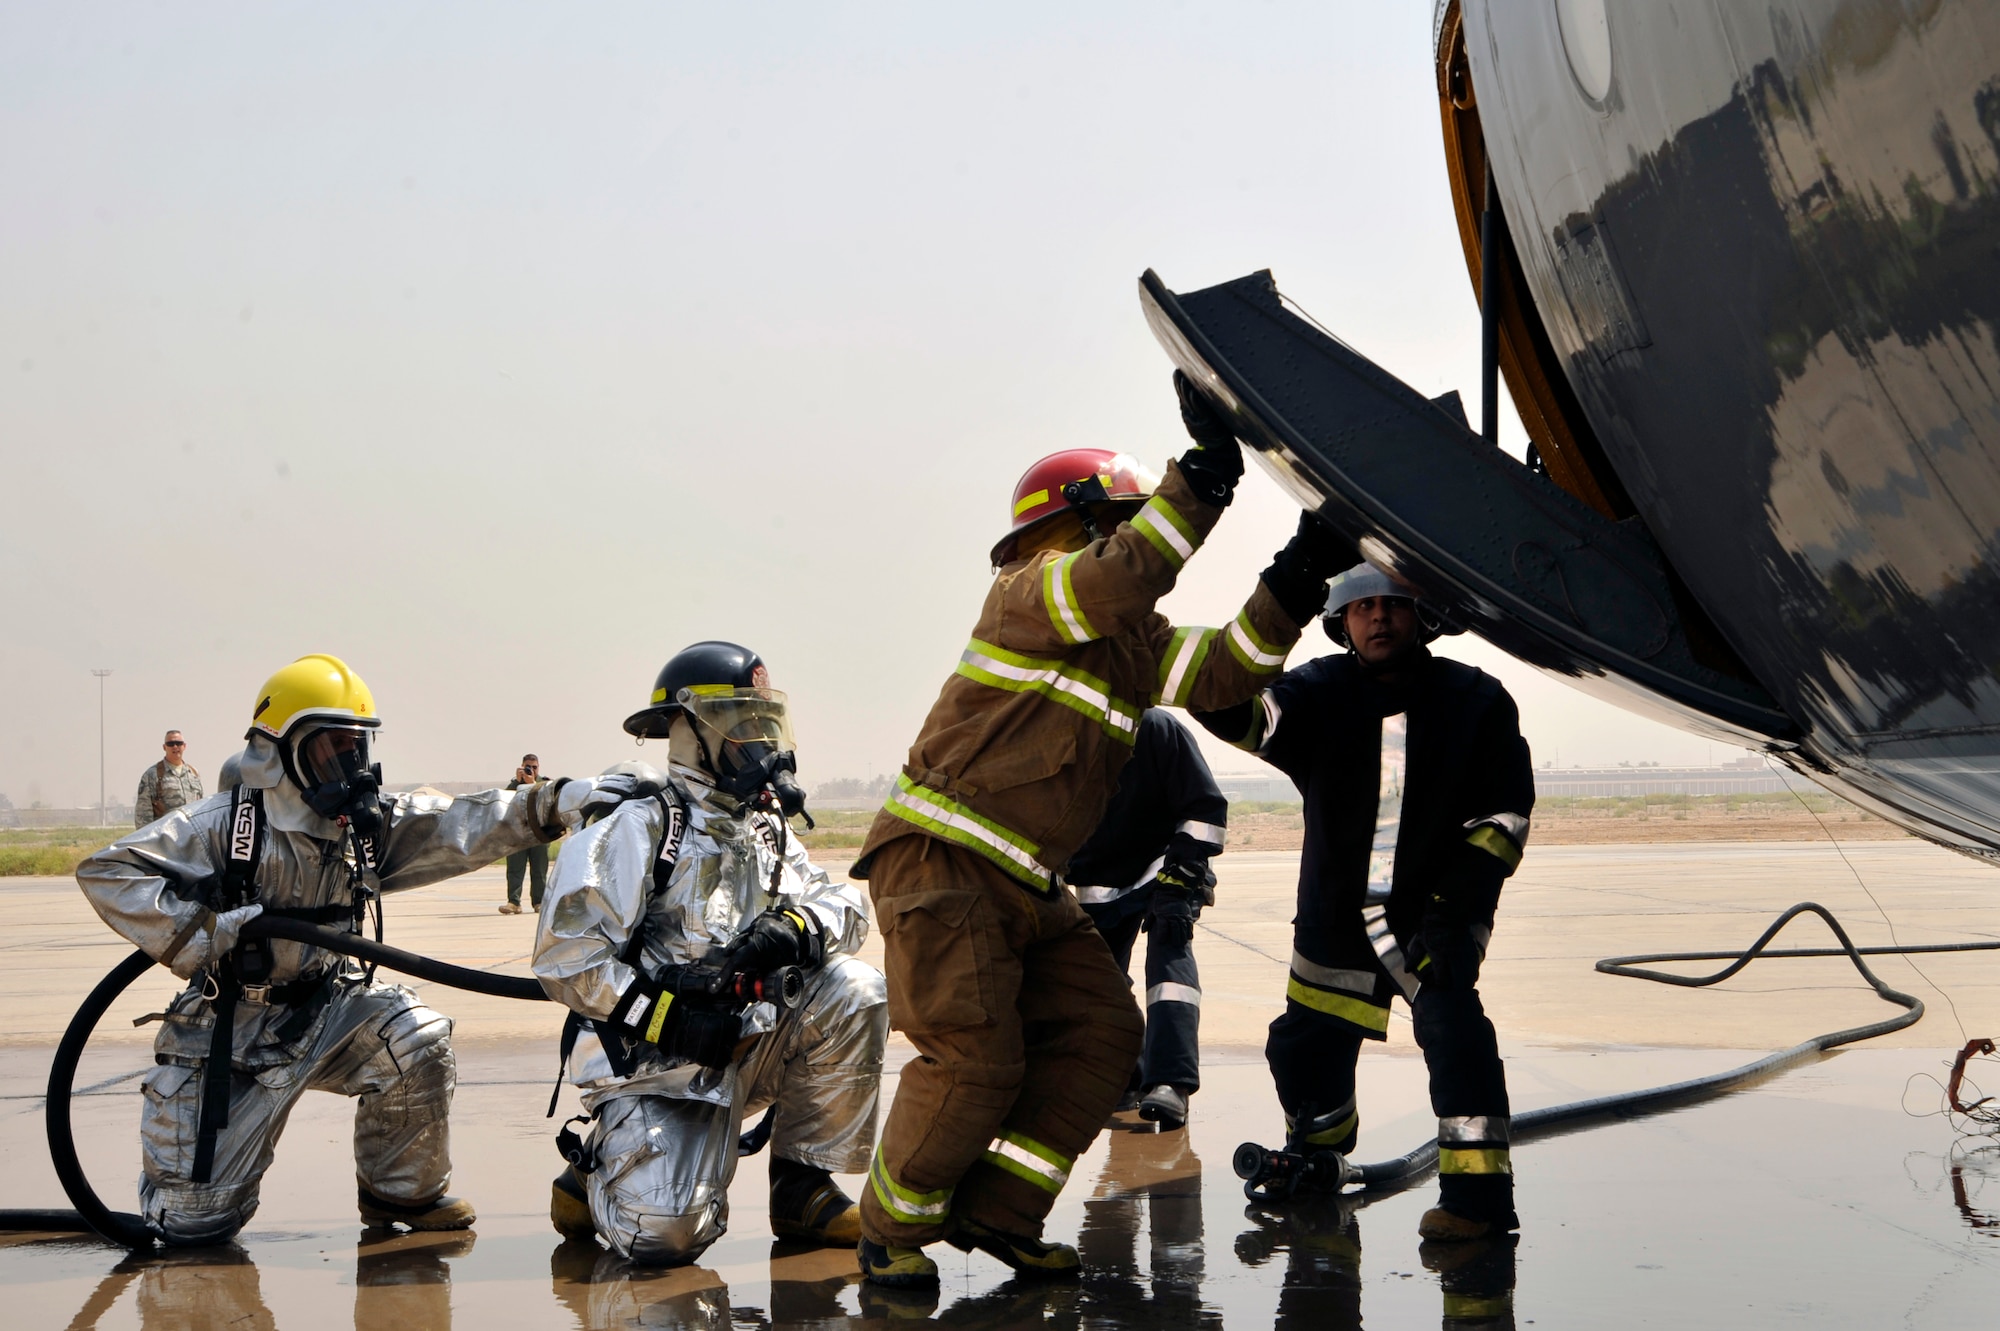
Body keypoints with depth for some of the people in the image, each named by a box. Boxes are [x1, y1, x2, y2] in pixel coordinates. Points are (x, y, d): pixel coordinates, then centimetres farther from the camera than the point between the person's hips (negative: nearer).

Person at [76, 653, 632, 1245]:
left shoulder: (369, 823, -2)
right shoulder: (223, 824, -16)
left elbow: (461, 828, -12)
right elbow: (107, 873, -20)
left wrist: (551, 803, -25)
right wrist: (197, 934, -27)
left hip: (323, 1008, 4)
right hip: (228, 1035, -4)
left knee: (417, 1040, -24)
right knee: (196, 1220, -2)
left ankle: (402, 1194, 1)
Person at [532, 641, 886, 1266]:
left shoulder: (766, 830, 16)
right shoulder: (637, 826, -8)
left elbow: (845, 905, 9)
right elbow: (565, 957, -15)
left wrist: (796, 928, -14)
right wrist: (666, 1018, -22)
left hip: (744, 1043, 6)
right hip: (652, 1063, -6)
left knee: (853, 991, -19)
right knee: (667, 1234, -25)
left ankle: (802, 1187, -4)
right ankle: (600, 1171, 13)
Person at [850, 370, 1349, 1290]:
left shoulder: (1133, 642, 18)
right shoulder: (1026, 592, -8)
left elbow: (1224, 670, 7)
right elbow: (1119, 582, -28)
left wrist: (1296, 575, -4)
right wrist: (1206, 472, -31)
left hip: (1026, 884, 9)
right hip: (941, 861, -9)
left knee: (1100, 1031, 1)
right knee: (974, 1058, -14)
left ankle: (995, 1211, 7)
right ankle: (893, 1230, 6)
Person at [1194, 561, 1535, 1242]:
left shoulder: (1476, 700, -6)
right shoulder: (1322, 694, -3)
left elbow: (1503, 813, -6)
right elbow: (1259, 719, -22)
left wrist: (1457, 905, -16)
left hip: (1434, 912, -3)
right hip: (1336, 915, 3)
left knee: (1449, 1020, -25)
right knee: (1305, 1046, 14)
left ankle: (1478, 1190, -21)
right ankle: (1315, 1155, 45)